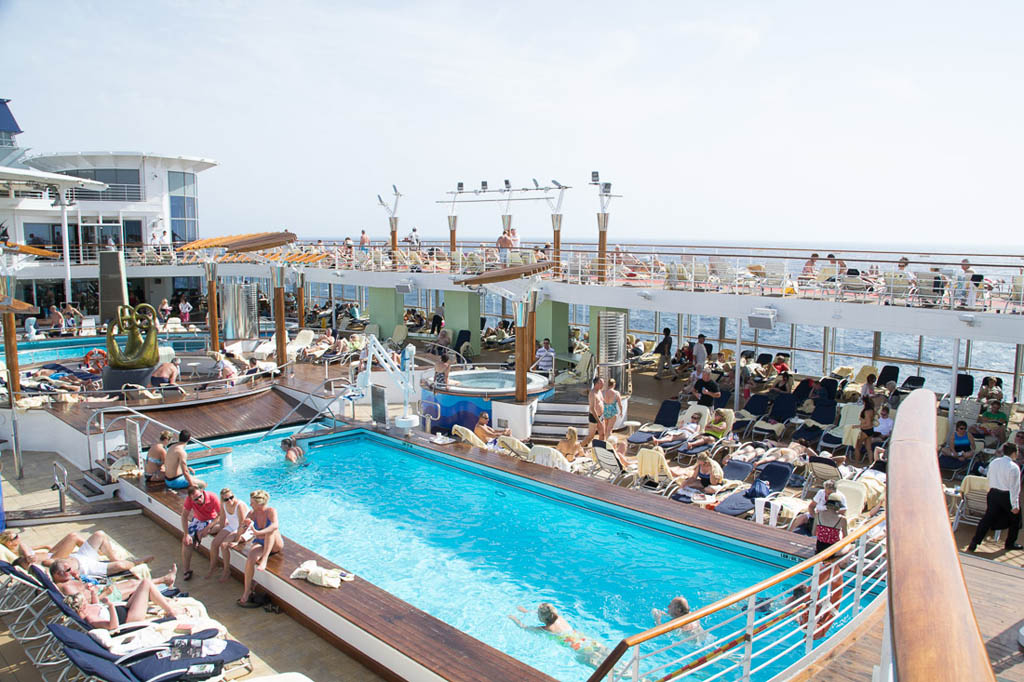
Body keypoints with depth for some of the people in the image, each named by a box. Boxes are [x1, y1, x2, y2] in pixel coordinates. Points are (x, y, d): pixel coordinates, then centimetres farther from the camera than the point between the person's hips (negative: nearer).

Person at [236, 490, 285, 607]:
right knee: (250, 559, -28)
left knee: (271, 530, -34)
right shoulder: (252, 513, -3)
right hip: (260, 544, 3)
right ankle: (247, 591, -19)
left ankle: (264, 560, -37)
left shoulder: (271, 511, -16)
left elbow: (275, 525, -36)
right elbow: (242, 531, -6)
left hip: (276, 545, -3)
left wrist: (258, 532, -48)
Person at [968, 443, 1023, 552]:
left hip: (993, 493, 5)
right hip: (1007, 496, -5)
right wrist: (1015, 505, -12)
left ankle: (973, 544, -2)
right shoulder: (1014, 467, -14)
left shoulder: (993, 462, 5)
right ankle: (1010, 543, 29)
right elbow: (1014, 487, -15)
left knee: (987, 519, 5)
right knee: (1015, 519, 19)